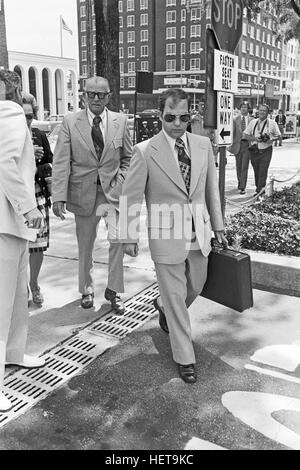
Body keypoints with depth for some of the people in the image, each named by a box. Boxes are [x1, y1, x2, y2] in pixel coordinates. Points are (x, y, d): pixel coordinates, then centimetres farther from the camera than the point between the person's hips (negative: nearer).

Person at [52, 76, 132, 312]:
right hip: (83, 192, 0)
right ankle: (87, 290, 32)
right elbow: (61, 162, -6)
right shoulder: (70, 122, -2)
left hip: (112, 189, 0)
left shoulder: (120, 121, 3)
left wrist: (121, 181, -3)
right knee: (85, 245, 10)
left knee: (118, 238, -16)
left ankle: (113, 291, 4)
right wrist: (59, 196, -13)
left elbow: (128, 157, 11)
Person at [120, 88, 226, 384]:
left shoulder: (203, 145, 2)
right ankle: (185, 358, 22)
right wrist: (128, 236, -8)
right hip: (167, 235, -5)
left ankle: (163, 306, 54)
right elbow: (130, 196, -6)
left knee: (195, 286, 21)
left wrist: (217, 225, 12)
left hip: (199, 234, 5)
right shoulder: (145, 151, -10)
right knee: (175, 297, 5)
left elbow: (211, 188, 10)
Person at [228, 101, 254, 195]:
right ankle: (240, 183, 31)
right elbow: (233, 132, 5)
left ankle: (243, 187, -7)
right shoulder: (235, 119, 6)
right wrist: (232, 144, -2)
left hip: (247, 144, -2)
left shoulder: (252, 120, 4)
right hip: (238, 143, 2)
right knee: (238, 166, 12)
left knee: (244, 167, -8)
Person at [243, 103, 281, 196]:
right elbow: (245, 135, 8)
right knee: (256, 171, 9)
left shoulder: (272, 123, 3)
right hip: (254, 151, 3)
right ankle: (259, 189, 22)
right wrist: (254, 138, -11)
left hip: (266, 151, -3)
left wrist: (271, 139, -13)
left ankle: (259, 190, -10)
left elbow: (278, 135, 8)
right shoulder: (253, 122, 8)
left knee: (263, 171, -11)